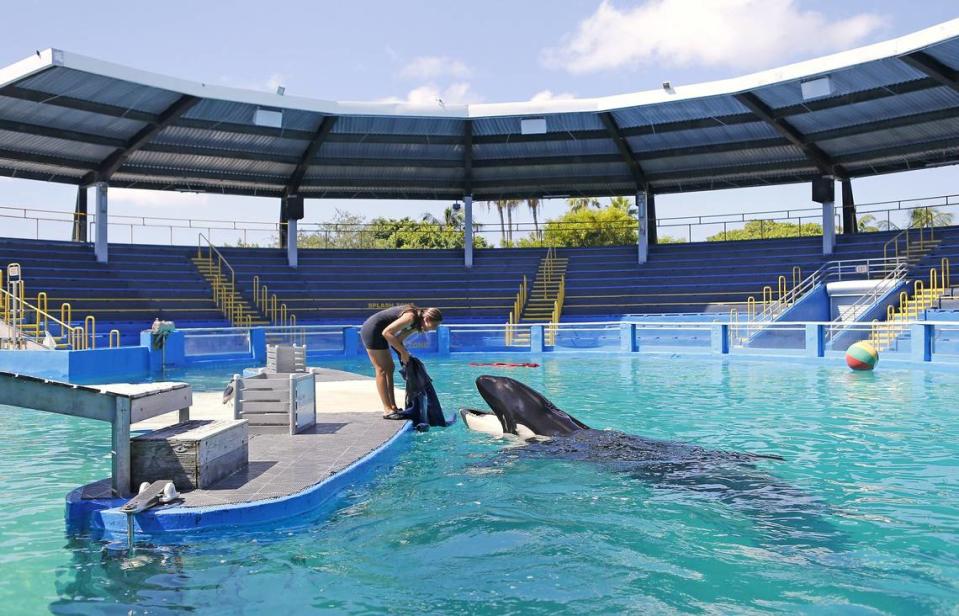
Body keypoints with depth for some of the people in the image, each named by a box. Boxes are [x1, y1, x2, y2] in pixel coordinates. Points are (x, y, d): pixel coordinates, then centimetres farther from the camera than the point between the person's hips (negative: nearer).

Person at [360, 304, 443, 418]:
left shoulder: (415, 323, 7)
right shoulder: (411, 317, -22)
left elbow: (398, 339, 7)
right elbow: (387, 333, -28)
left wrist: (404, 353, -7)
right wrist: (403, 352, -23)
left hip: (376, 332, 10)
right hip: (371, 331, -10)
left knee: (389, 368, 10)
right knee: (382, 370, -8)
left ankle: (393, 407, 13)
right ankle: (388, 410, -6)